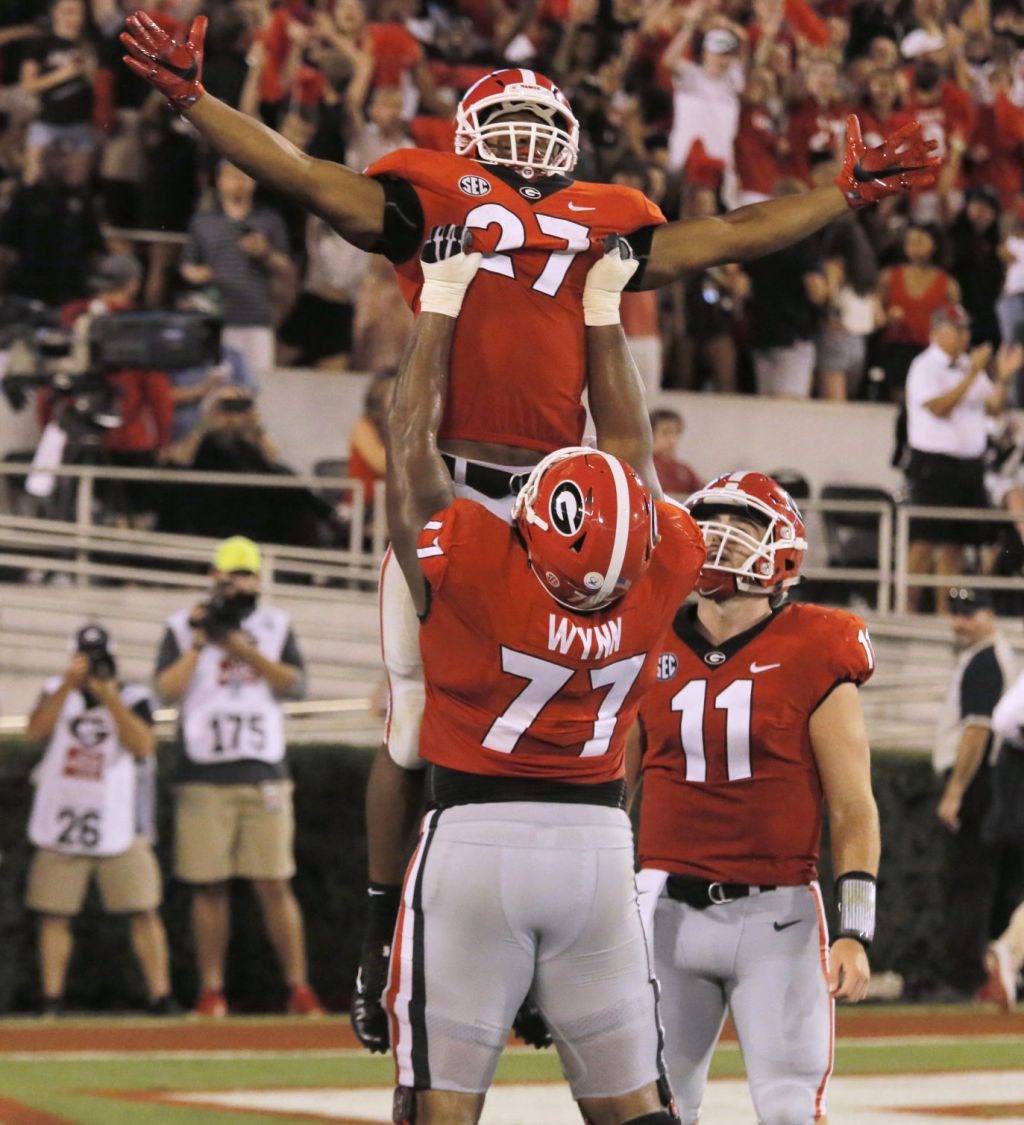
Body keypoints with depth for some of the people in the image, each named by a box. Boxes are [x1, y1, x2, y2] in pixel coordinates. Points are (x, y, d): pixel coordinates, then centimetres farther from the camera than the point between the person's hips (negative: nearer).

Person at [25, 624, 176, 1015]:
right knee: (54, 914, 0)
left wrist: (108, 696, -20)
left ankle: (160, 995, -4)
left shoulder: (133, 698, 1)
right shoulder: (58, 691, 7)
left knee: (144, 911, -6)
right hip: (61, 825, 2)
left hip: (120, 830, -2)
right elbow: (36, 730, -11)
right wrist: (70, 684, -19)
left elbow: (142, 745, -15)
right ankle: (51, 999, 4)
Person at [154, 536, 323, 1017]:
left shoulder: (275, 625, 11)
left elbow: (293, 684, -2)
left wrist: (243, 649, -10)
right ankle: (211, 990, 7)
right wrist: (201, 642, -12)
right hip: (203, 778, -1)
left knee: (275, 884, -4)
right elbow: (169, 689, -5)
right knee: (209, 886, 0)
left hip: (263, 776, 1)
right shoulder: (183, 627, 7)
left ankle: (298, 989, -1)